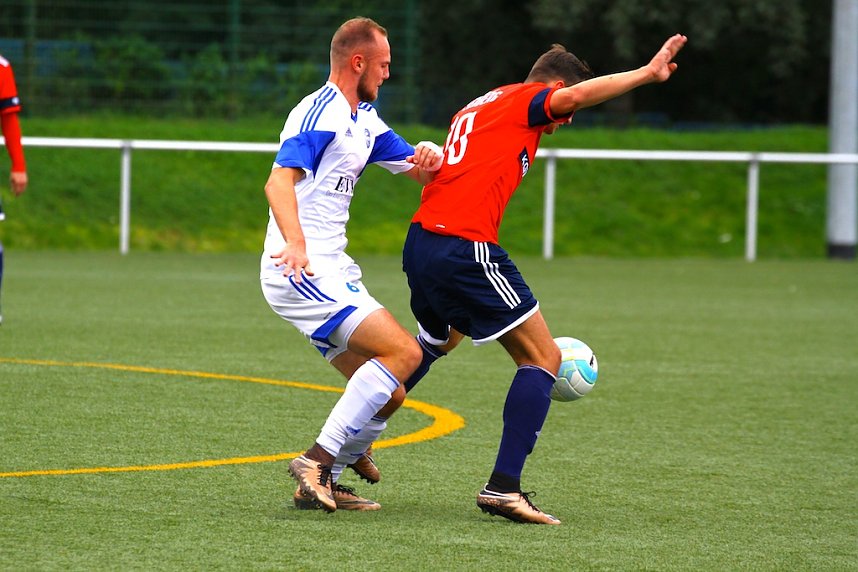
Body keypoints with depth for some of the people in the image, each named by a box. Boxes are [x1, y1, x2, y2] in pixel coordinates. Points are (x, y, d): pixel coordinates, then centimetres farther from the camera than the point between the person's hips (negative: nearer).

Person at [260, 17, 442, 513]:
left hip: (330, 272, 10)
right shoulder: (321, 113, -12)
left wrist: (431, 159, -1)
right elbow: (279, 182, -27)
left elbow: (418, 169, 25)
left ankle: (321, 485, 11)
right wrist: (295, 244, -45)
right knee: (404, 352, -21)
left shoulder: (365, 121, 19)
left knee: (387, 394, 6)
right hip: (303, 273, -10)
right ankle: (318, 461, -22)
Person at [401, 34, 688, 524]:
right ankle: (503, 488, -13)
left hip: (421, 242, 9)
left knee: (436, 343, 36)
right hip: (467, 248, -9)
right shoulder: (527, 99, 2)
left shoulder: (478, 107, 27)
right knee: (543, 358, -3)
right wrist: (648, 74, -20)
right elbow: (574, 95, -20)